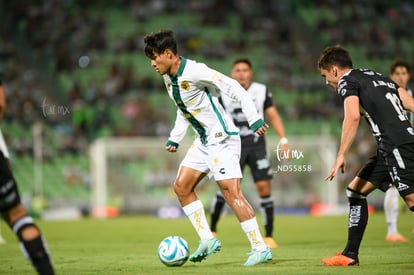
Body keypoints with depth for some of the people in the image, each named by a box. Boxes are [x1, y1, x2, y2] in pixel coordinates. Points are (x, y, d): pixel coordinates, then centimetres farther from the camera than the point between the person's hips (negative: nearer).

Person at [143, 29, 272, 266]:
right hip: (203, 141, 10)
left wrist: (255, 119, -24)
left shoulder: (194, 71, -21)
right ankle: (208, 240, 13)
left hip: (222, 139, -10)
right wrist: (175, 138, 21)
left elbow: (233, 88, -21)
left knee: (231, 193, -14)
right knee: (182, 186, 8)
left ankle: (260, 248, -10)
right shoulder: (169, 79, 8)